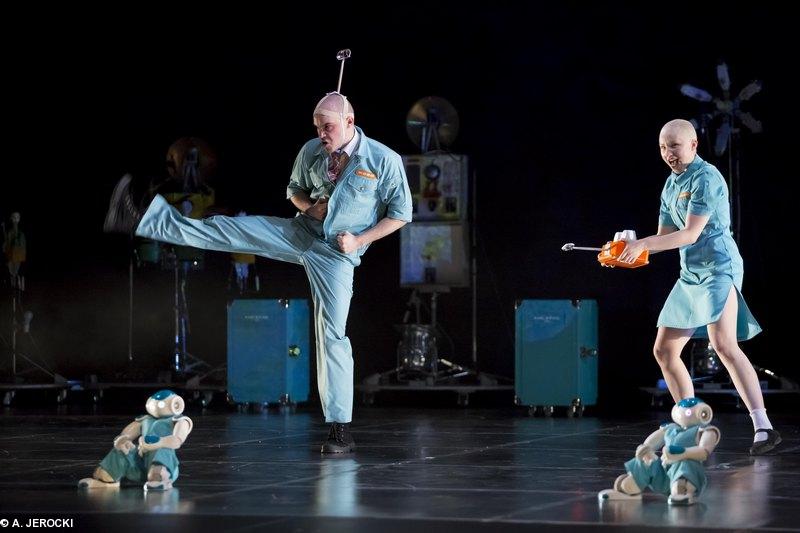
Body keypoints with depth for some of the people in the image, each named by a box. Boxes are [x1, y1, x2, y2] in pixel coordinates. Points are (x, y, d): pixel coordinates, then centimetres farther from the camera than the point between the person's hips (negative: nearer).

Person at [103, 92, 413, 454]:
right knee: (227, 229, -10)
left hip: (337, 254, -4)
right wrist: (309, 205, -7)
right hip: (298, 234, 4)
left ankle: (341, 429, -3)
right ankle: (141, 220, -12)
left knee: (332, 334, -7)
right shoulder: (311, 151, -1)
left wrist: (360, 240, -14)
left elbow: (401, 213, -6)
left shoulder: (385, 161, -15)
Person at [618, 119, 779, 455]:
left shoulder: (706, 178, -12)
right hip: (690, 276, 10)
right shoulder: (671, 186, 16)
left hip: (718, 269, -10)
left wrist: (642, 244, -20)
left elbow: (690, 234, -18)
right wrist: (628, 251, 4)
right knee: (664, 351, 9)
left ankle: (763, 428, -31)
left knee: (724, 344, -26)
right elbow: (665, 237, 20)